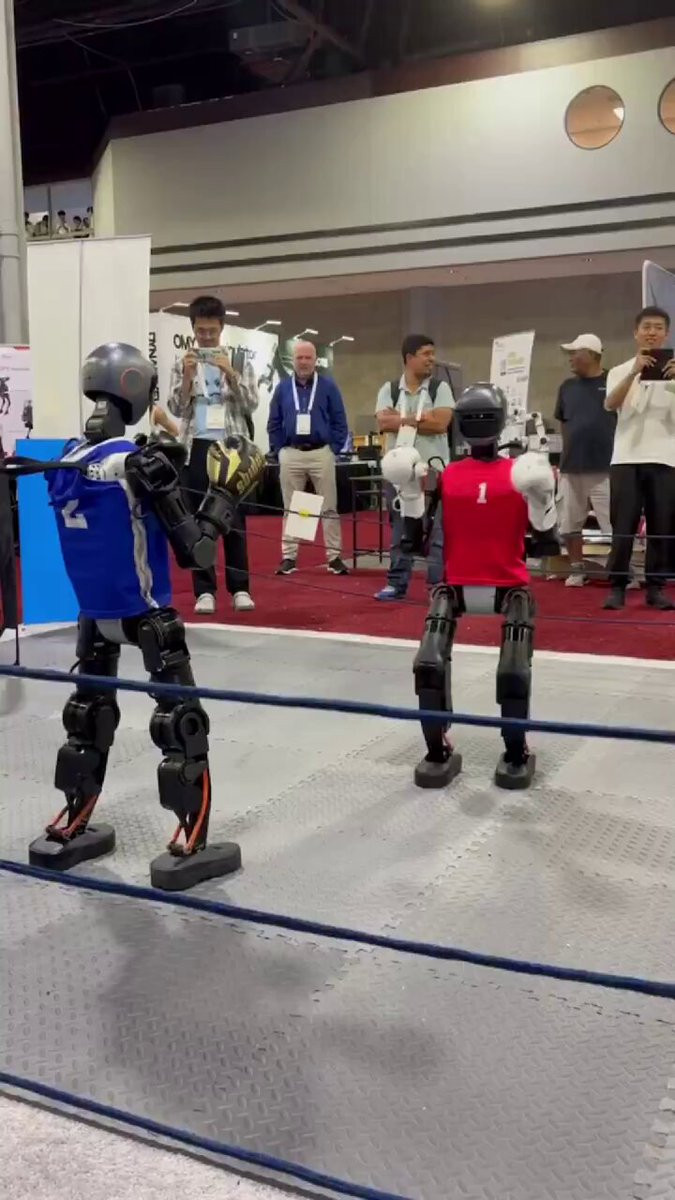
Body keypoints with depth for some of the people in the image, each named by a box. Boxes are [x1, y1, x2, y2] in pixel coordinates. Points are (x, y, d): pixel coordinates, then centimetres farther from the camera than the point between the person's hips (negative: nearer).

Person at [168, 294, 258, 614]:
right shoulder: (182, 363, 7)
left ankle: (240, 588, 6)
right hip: (197, 447, 1)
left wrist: (230, 374, -13)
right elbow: (176, 409, 1)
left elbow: (251, 405, -1)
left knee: (235, 518, 1)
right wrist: (187, 377, -12)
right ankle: (204, 590, 5)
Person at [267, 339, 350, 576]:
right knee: (291, 508, 7)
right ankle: (289, 557, 12)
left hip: (321, 453, -1)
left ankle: (334, 557, 7)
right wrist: (278, 450, 1)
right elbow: (274, 423, 10)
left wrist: (334, 450, -5)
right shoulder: (282, 388, 8)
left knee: (329, 508, 2)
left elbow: (339, 422, 3)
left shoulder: (328, 386, 3)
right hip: (291, 454, 2)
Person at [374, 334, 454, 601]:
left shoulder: (440, 388, 2)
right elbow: (383, 423, -8)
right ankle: (397, 583, 16)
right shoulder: (389, 390, 7)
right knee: (399, 530, 9)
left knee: (437, 530, -2)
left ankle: (439, 584, 4)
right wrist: (420, 418, -9)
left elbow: (440, 423, -12)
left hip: (432, 468, -2)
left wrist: (402, 420, -7)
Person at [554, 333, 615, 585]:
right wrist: (568, 452, 11)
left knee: (616, 525, -5)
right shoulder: (567, 387, 11)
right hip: (571, 467, 5)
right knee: (571, 525, 10)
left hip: (606, 467, -5)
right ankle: (576, 570, 22)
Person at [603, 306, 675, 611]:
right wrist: (634, 373, -24)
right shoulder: (620, 371, 9)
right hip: (626, 458, -1)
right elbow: (610, 405, -11)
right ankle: (617, 586, 4)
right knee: (623, 526, -2)